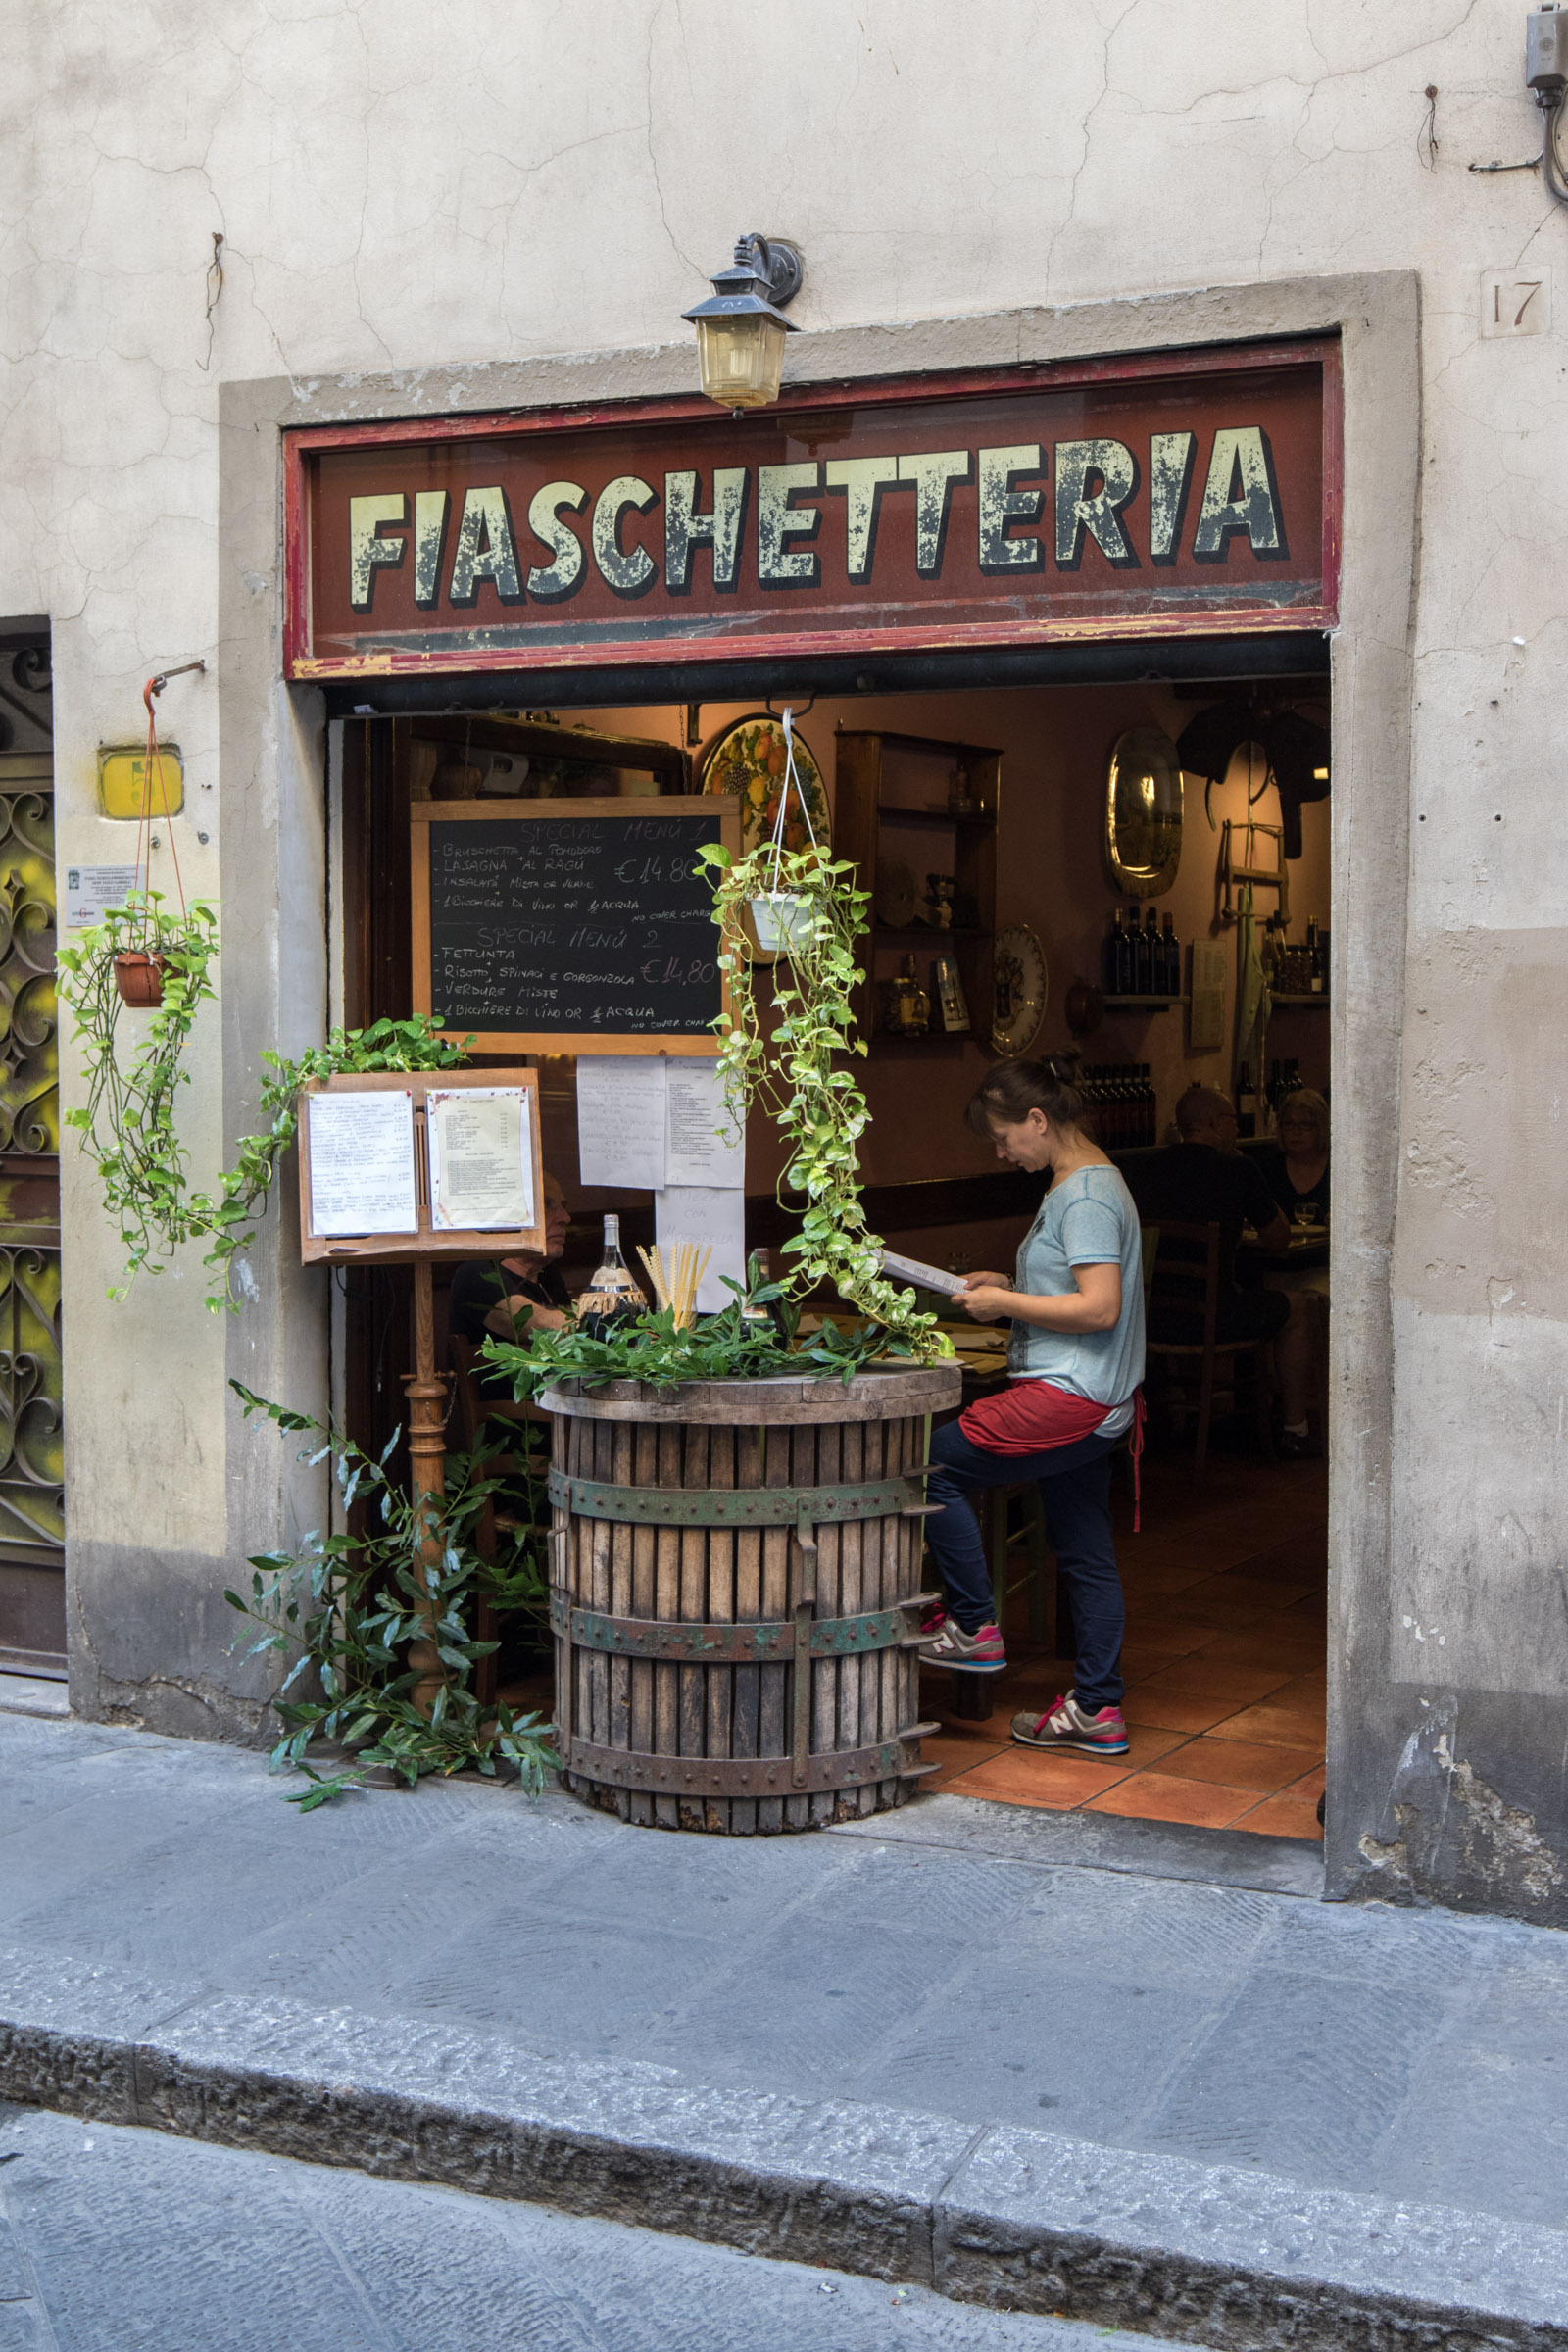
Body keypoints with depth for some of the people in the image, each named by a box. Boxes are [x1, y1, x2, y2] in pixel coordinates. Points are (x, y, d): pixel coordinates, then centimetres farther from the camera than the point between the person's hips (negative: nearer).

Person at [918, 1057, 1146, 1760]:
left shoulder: (1085, 1194, -16)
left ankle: (973, 1629, 5)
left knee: (935, 1464, -3)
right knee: (1085, 1554, 13)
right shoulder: (1087, 1184, 15)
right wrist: (1009, 1285, 13)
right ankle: (1096, 1709, 19)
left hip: (1069, 1397, -11)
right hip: (1095, 1403, 11)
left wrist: (1006, 1304, -16)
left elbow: (1100, 1308, -24)